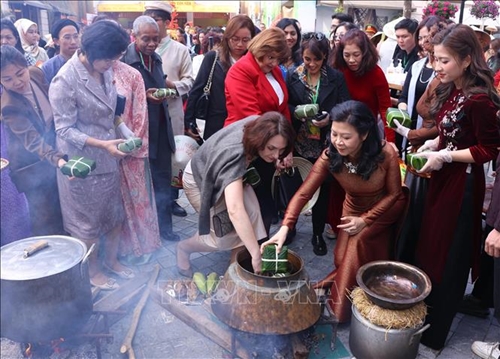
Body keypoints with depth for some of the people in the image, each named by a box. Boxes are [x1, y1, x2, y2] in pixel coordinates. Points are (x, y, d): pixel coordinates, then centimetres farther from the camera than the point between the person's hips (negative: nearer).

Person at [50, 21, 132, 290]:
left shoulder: (105, 70, -2)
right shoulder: (65, 81, -21)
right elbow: (64, 129, -18)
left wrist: (120, 138, 1)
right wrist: (102, 144, -27)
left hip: (108, 156, 6)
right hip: (81, 160, -6)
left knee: (116, 214, 16)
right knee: (87, 220, 11)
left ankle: (111, 260, 38)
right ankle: (93, 271, 32)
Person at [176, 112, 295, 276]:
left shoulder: (259, 125, -26)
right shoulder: (233, 155, -46)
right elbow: (234, 210, -56)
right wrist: (256, 254, -55)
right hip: (200, 179, -6)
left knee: (251, 213, -15)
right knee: (226, 235, -12)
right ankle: (184, 247, 18)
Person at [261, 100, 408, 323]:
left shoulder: (385, 154, -32)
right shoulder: (330, 157, -26)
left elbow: (394, 193, -17)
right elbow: (303, 193, -30)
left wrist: (366, 220, -25)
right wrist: (285, 228, -42)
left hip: (386, 209, -3)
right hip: (354, 209, 3)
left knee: (360, 242, -24)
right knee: (343, 260, -6)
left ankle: (341, 305, -6)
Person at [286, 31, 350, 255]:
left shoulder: (336, 78, 0)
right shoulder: (292, 76, 1)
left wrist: (329, 119, -22)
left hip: (325, 143, 0)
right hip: (298, 142, 1)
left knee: (322, 188, 8)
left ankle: (318, 234, 25)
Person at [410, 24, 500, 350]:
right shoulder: (450, 91, 8)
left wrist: (444, 157, -18)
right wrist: (432, 145, -1)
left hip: (461, 183, -8)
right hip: (443, 177, 8)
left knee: (447, 257, 5)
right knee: (429, 246, 16)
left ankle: (433, 335, 24)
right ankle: (424, 315, 36)